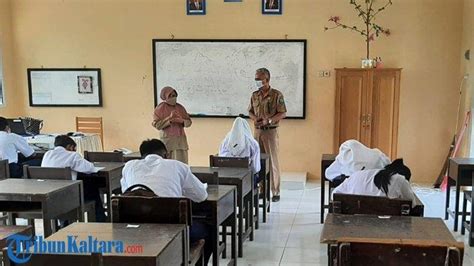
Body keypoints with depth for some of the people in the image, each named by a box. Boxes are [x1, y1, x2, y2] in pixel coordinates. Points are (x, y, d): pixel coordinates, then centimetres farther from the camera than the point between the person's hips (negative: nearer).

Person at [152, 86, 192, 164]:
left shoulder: (180, 107, 11)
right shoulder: (160, 108, -1)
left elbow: (189, 122, 12)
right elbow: (156, 125, -9)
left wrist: (182, 120, -10)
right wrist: (169, 118, -18)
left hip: (181, 140, 4)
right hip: (167, 140, -4)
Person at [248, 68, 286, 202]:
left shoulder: (276, 95, -7)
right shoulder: (254, 95, 9)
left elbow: (282, 114, -7)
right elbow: (250, 111, 17)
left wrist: (268, 120, -19)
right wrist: (255, 118, -5)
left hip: (270, 131, -5)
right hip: (257, 131, 5)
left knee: (273, 161, -2)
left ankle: (276, 192, 5)